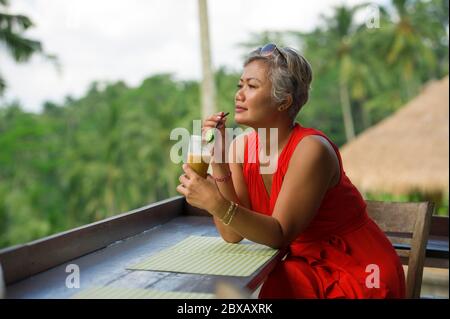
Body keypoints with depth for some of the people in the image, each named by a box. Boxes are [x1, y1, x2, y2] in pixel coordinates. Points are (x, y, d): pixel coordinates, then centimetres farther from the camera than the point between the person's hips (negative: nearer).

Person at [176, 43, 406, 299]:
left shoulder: (311, 149, -21)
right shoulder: (241, 146, -4)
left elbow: (280, 234, -23)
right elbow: (232, 235, -9)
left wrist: (217, 204, -35)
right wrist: (217, 158, -15)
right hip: (306, 267, 5)